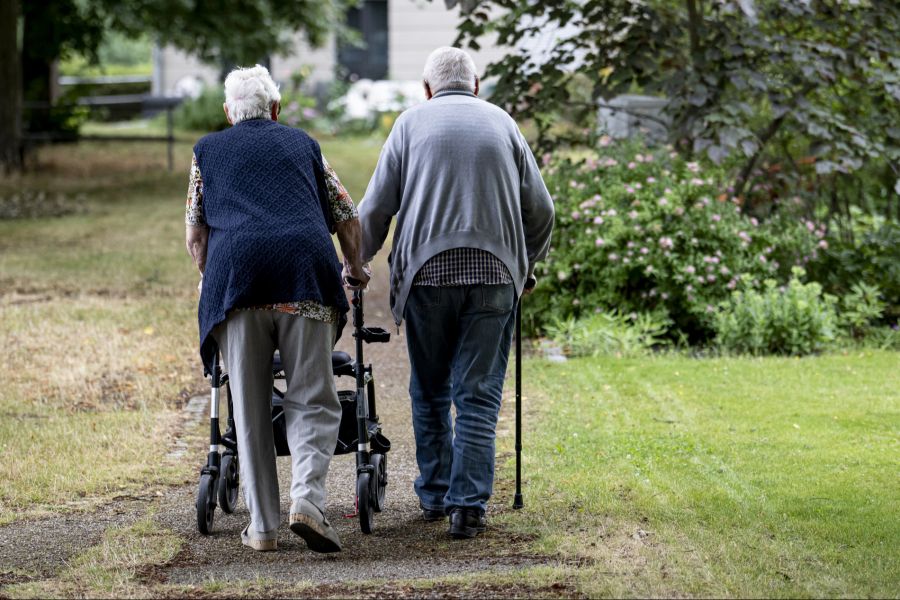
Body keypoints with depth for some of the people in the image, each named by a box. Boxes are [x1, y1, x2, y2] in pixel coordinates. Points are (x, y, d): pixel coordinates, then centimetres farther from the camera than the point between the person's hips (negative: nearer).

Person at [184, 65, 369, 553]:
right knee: (313, 401, 3)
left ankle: (262, 524, 3)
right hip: (306, 273, 0)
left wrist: (210, 281, 37)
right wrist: (354, 268, 43)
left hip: (235, 272, 0)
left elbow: (196, 235, 20)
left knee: (250, 411, 5)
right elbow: (347, 219, 25)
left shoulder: (208, 151, 23)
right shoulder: (302, 144, 25)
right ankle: (307, 499, -18)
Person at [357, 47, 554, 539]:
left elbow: (376, 208, 4)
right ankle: (468, 505, -6)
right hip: (495, 273, 1)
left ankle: (434, 494, 20)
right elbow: (540, 210, 12)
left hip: (427, 272, 0)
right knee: (478, 395, 1)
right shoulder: (502, 124, 13)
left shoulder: (412, 123, 9)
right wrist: (524, 268, 26)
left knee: (430, 392, 14)